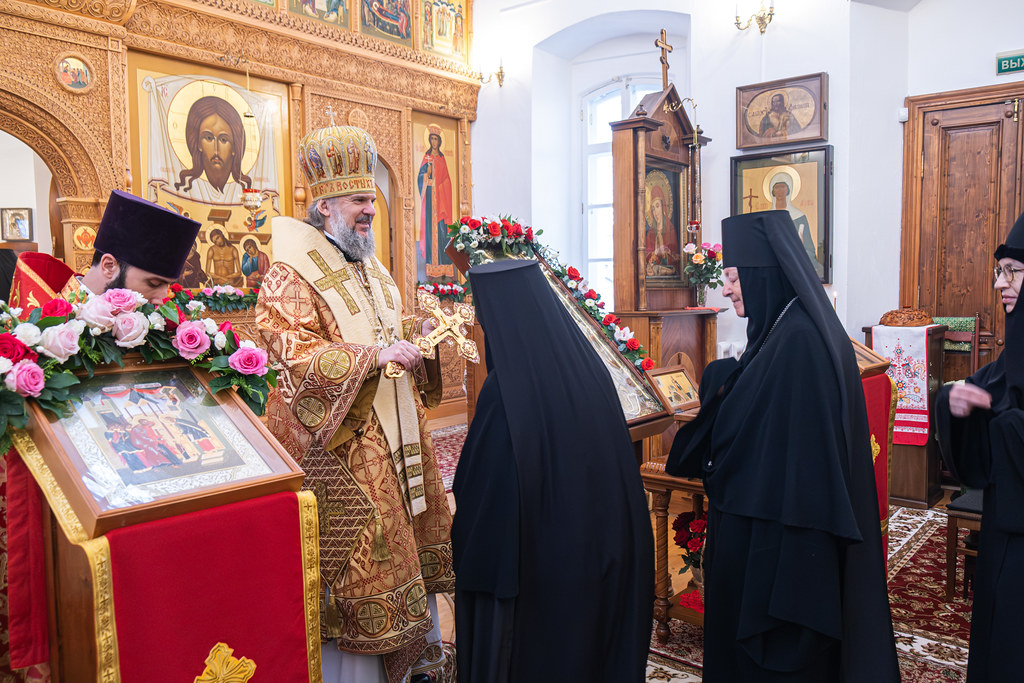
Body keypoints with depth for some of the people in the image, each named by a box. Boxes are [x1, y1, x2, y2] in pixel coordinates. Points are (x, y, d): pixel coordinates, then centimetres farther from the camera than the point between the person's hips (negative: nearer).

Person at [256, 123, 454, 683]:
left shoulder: (369, 269, 15)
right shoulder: (289, 277, -12)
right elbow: (296, 357, -23)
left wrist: (416, 330, 4)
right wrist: (376, 355, -26)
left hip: (393, 437, 9)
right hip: (340, 451, -8)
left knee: (407, 546, 17)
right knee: (356, 564, 0)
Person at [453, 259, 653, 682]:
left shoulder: (506, 389, -23)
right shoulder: (590, 367, -4)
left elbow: (481, 485, -18)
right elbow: (620, 466, 6)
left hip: (532, 563, -6)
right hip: (599, 554, 6)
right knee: (592, 646, 23)